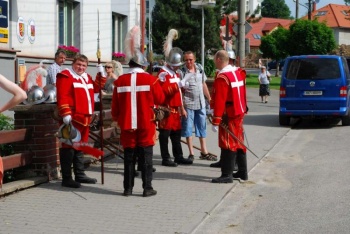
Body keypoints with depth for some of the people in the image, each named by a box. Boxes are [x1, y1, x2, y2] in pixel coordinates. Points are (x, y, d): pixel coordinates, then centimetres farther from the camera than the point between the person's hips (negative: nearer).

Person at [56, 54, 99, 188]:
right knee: (69, 147, -6)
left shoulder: (87, 77, 19)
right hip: (72, 119, -9)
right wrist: (66, 114, -24)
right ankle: (66, 178, -3)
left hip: (84, 119, 9)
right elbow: (62, 97, -16)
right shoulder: (66, 76, -8)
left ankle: (80, 175, 25)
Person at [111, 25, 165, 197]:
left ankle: (128, 188, 14)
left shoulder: (120, 81, 0)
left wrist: (116, 119, 21)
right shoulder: (151, 80, -7)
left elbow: (115, 105, 6)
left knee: (129, 157, 10)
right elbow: (160, 100, 3)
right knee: (146, 157, 5)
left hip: (127, 125, 2)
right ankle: (147, 188, 6)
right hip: (146, 125, -2)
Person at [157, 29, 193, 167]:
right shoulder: (163, 73, -12)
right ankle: (165, 159, 1)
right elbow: (164, 91, -24)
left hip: (175, 108, 9)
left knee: (177, 133, 12)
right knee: (165, 134, -4)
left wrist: (181, 107, 27)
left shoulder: (176, 73, 20)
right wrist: (177, 85, -27)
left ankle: (178, 156, 19)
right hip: (166, 109, -9)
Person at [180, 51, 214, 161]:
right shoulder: (182, 72, -10)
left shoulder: (200, 69, 5)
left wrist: (209, 98, 13)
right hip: (188, 104, -5)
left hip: (201, 104, 5)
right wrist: (182, 108, -14)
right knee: (188, 128, 2)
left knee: (202, 127, 12)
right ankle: (191, 153, 12)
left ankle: (204, 152, 22)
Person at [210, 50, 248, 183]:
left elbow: (219, 101, -22)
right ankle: (242, 172, 24)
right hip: (239, 112, 9)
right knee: (238, 142, 16)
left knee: (227, 144, -5)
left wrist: (216, 121, -22)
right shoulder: (237, 72, 10)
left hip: (229, 115, -9)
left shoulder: (222, 77, -18)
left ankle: (227, 175, -2)